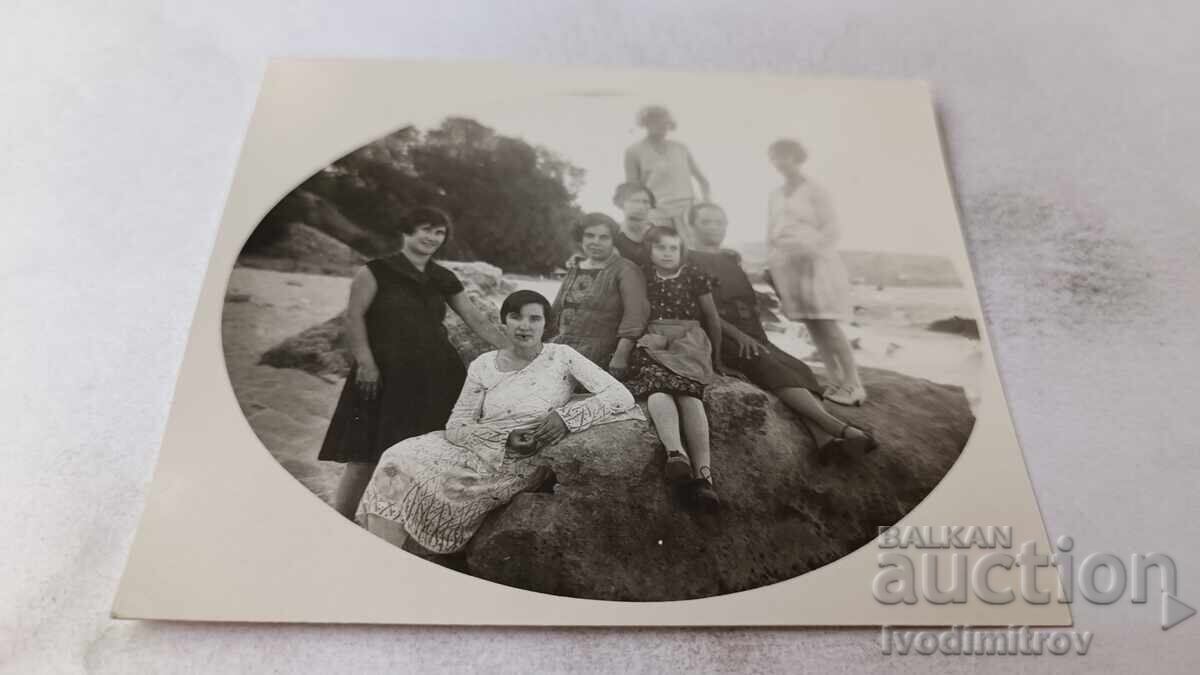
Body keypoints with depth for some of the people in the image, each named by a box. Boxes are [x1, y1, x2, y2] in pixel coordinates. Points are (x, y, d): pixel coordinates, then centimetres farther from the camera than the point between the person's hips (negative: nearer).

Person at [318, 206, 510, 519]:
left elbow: (478, 321, 14)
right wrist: (365, 363, -13)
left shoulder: (444, 279, 13)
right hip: (387, 373, -4)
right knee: (366, 452, -5)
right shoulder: (377, 270, 1)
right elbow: (354, 316, -4)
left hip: (436, 374, 5)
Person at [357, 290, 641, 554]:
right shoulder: (483, 366, 1)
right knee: (399, 461, -17)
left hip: (520, 467, -4)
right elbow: (455, 428, -2)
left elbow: (622, 397, -13)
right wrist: (504, 438, -19)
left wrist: (566, 416, -23)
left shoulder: (561, 357, -7)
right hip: (480, 453, 4)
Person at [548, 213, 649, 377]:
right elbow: (557, 311, 23)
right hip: (561, 351, 5)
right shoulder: (574, 268, 16)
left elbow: (635, 316, -15)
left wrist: (620, 357, -24)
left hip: (601, 357, -5)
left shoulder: (625, 271, -4)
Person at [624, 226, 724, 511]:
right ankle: (676, 452, -55)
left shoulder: (695, 277, 16)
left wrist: (716, 357, 23)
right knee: (656, 387, -33)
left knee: (688, 392, -30)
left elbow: (712, 318, 21)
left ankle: (703, 473, -46)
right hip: (652, 343, 1)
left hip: (689, 341, -1)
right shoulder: (642, 278, 19)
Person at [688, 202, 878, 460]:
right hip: (718, 337, -6)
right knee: (770, 368, -29)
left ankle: (824, 439, -40)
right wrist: (737, 334, -17)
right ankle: (837, 427, -41)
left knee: (798, 369, -20)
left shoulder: (732, 258, 27)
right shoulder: (688, 261, 5)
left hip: (750, 335, 7)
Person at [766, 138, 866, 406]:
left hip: (816, 262, -5)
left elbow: (832, 229, -6)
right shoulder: (775, 195, 15)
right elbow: (771, 234, 17)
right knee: (812, 326, 3)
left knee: (827, 324, -10)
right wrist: (772, 266, 8)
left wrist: (811, 248, -21)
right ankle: (836, 381, 10)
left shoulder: (813, 190, -1)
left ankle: (853, 383, -3)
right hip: (788, 266, 5)